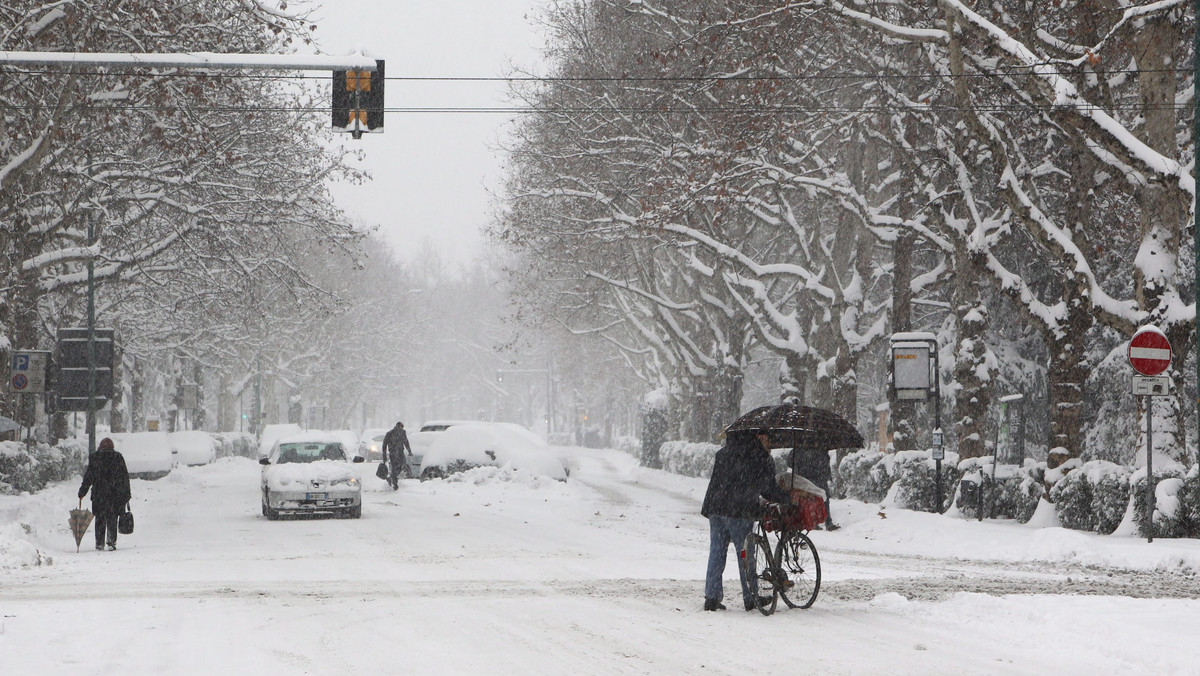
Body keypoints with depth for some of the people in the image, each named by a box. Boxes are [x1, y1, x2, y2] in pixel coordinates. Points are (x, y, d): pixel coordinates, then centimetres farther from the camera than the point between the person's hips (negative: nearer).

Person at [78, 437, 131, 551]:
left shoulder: (94, 458, 1)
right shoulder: (118, 457, 1)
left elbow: (88, 477, 2)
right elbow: (124, 477, 3)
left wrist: (82, 492, 10)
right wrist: (126, 494, 10)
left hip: (98, 494, 0)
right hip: (114, 494, 0)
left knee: (100, 519, 10)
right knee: (112, 519, 3)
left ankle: (99, 543, 10)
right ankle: (111, 542, -7)